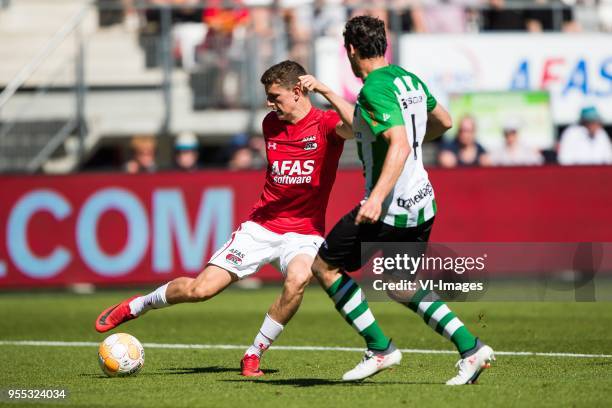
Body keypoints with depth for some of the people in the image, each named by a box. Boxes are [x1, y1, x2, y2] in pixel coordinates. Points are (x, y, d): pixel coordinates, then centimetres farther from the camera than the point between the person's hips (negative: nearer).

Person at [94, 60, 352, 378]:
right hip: (260, 225, 4)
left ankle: (254, 355, -18)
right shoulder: (270, 124, 5)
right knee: (201, 289, -5)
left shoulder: (325, 124, -11)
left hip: (304, 233, -3)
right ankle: (134, 307, 22)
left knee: (298, 278, -36)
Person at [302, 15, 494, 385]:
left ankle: (380, 348, 5)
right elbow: (444, 121, 26)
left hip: (389, 209, -9)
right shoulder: (409, 80, 9)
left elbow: (400, 145, -29)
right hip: (423, 202, 9)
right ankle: (470, 347, 8)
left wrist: (377, 196, -39)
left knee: (324, 267, 8)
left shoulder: (374, 89, -17)